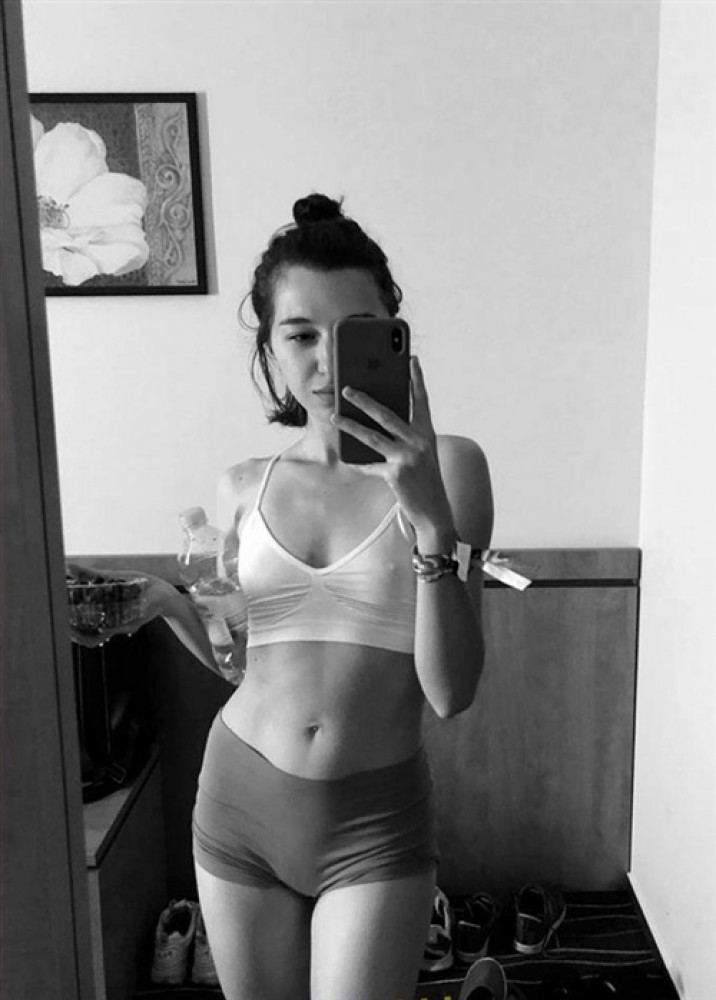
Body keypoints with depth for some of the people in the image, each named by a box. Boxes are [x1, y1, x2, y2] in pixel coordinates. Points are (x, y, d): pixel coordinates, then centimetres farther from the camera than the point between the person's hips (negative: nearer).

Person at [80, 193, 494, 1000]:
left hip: (376, 821, -3)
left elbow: (451, 691, -17)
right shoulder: (243, 489, -2)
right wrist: (160, 599, -7)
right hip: (239, 804, 3)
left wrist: (431, 519, -28)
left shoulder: (448, 467, -12)